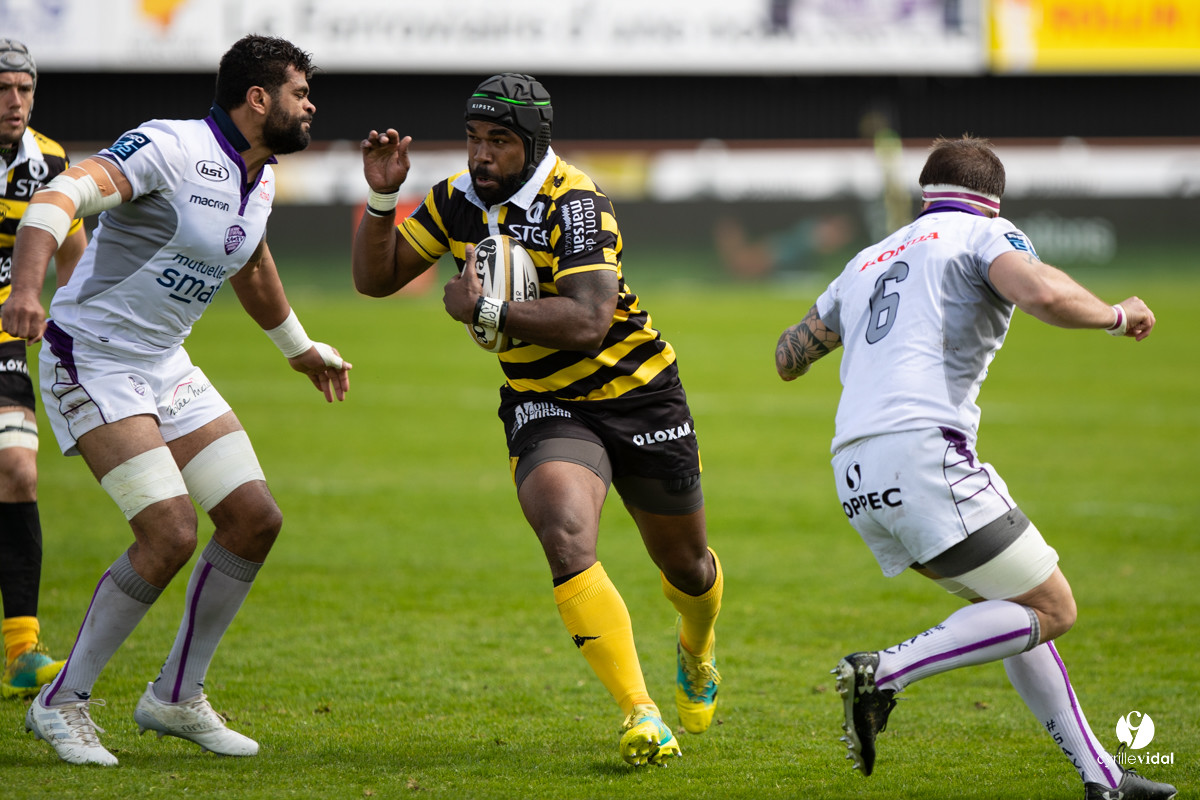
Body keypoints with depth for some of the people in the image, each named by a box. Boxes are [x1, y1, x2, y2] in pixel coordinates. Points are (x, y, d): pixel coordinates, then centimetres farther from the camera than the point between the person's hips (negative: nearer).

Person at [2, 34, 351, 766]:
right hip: (92, 364, -9)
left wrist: (301, 349, 41)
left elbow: (252, 267, 28)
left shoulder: (259, 177, 7)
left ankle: (176, 698, 17)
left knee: (256, 519, 3)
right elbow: (64, 196, -34)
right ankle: (63, 703, -4)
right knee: (171, 533, -19)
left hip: (166, 367, 9)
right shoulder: (172, 149, -21)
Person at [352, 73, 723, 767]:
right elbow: (376, 278, 3)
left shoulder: (575, 203, -23)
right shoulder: (457, 201, -4)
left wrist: (483, 309, -33)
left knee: (685, 564, 17)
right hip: (544, 406, 2)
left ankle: (697, 652, 54)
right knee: (566, 539, -28)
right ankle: (640, 712, -25)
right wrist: (382, 197, -13)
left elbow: (588, 322, -33)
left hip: (638, 393, -2)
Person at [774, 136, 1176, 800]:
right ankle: (885, 673, -16)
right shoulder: (986, 234, 7)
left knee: (1012, 607, 18)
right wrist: (1116, 315, 3)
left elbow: (788, 358, 36)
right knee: (1050, 610, -2)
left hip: (857, 475, 8)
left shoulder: (868, 262, 26)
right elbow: (1041, 293, -16)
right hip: (923, 451, -8)